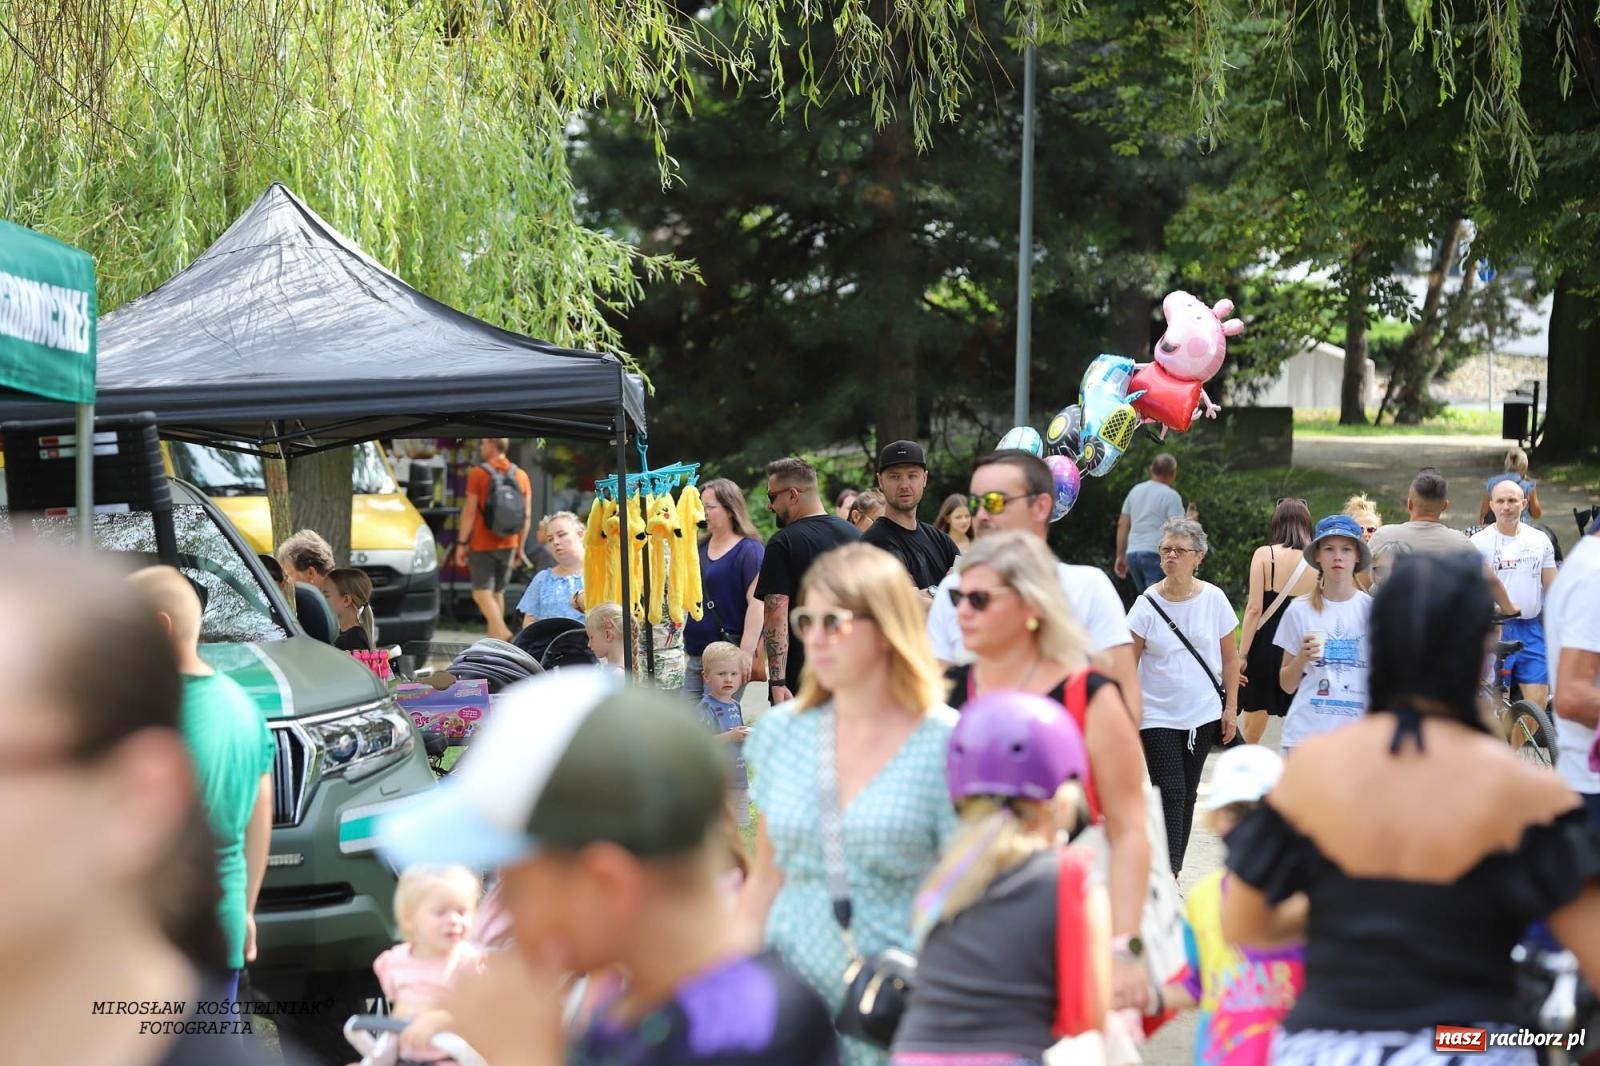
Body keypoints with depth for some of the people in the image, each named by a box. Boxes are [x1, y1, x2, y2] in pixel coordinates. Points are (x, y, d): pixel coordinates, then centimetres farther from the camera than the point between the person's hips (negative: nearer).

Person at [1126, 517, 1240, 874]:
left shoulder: (1214, 599, -3)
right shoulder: (1147, 604, -7)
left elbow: (1230, 658, 5)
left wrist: (1231, 707, 3)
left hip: (1203, 714, 2)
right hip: (1158, 715, -2)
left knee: (1187, 793, 10)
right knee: (1171, 793, -9)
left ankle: (1172, 871, 20)